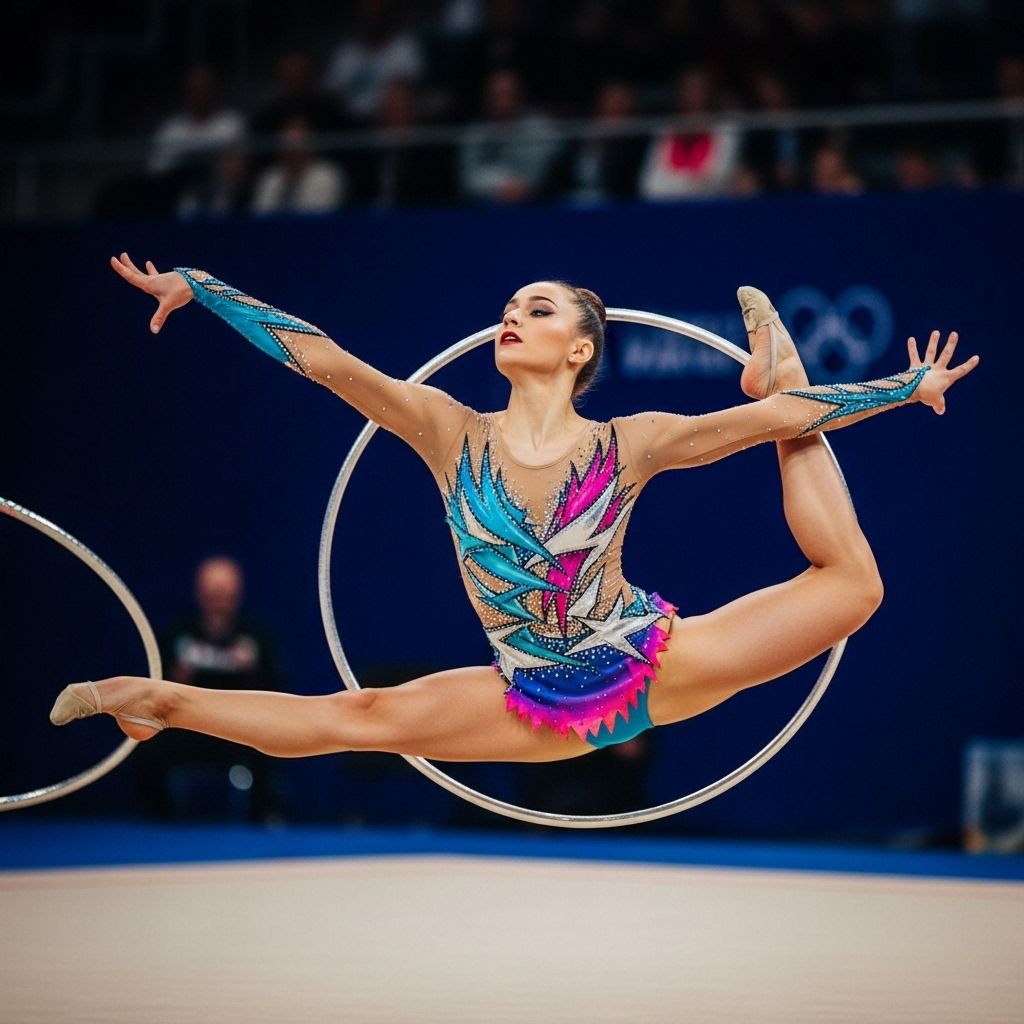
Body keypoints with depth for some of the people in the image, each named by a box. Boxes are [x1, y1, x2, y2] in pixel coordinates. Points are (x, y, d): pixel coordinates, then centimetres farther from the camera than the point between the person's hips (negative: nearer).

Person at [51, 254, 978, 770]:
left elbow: (777, 417, -5)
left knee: (850, 586, -9)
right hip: (537, 707, 1)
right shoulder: (451, 432, -8)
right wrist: (193, 287, -11)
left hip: (655, 665, -1)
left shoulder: (629, 443, -11)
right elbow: (317, 356, -10)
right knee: (355, 719, 0)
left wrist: (907, 388, -2)